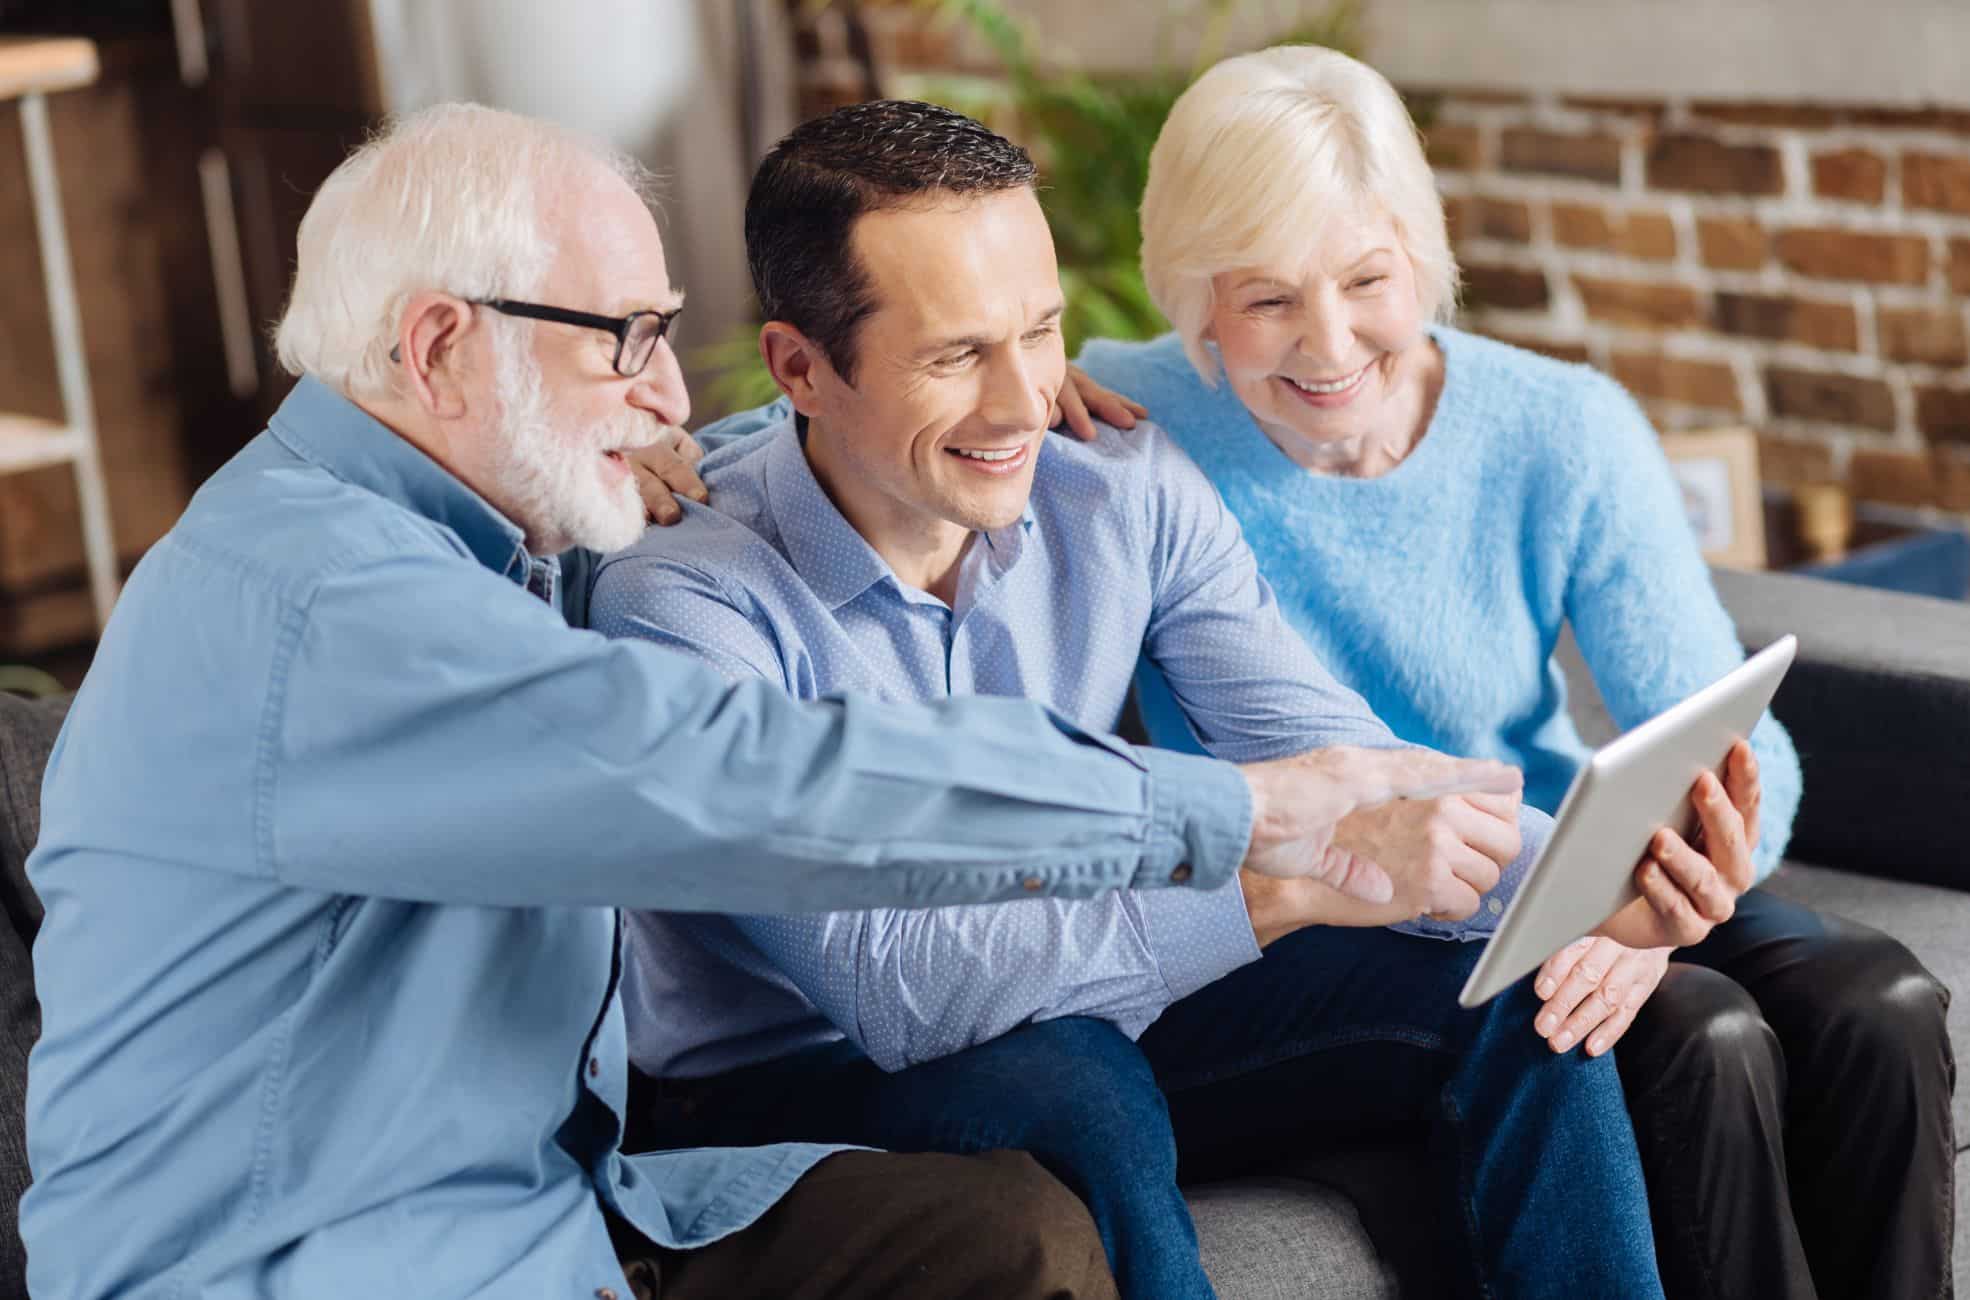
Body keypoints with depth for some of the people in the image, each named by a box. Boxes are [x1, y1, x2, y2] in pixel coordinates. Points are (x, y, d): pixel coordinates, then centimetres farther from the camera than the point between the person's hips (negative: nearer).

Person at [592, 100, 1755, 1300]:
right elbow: (884, 985, -33)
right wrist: (1285, 878, -39)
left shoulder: (1129, 493, -7)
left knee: (1519, 990, -9)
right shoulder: (685, 599, -25)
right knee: (1074, 1089, -38)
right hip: (784, 1090, -5)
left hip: (1084, 1011, 6)